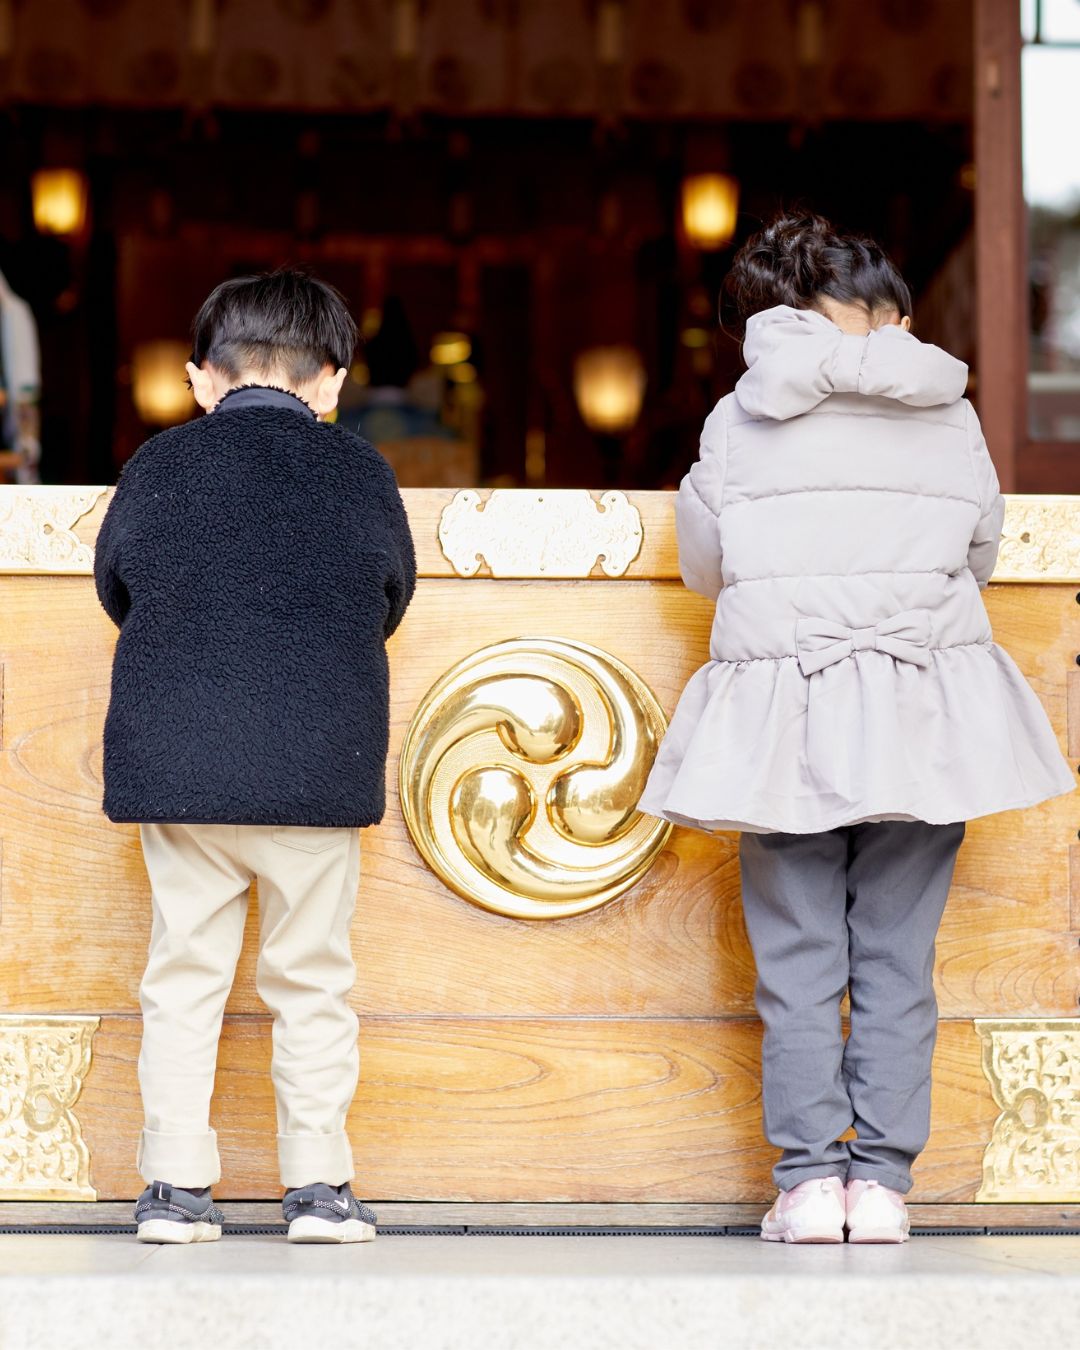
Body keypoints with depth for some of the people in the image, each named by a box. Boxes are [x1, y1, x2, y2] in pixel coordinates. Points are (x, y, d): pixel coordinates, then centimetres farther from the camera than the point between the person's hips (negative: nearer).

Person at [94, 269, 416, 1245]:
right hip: (320, 770, -1)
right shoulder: (359, 470, 0)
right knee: (313, 982, 8)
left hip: (176, 764, 1)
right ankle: (319, 1187, 9)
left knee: (184, 976, 8)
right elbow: (392, 599, 10)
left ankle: (175, 1186, 8)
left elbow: (115, 587, 11)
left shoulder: (158, 465, 1)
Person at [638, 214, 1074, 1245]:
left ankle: (809, 1180, 0)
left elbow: (702, 561, 10)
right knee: (897, 959, 5)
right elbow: (980, 557, 16)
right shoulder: (948, 414, 5)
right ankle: (881, 1180, 4)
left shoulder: (742, 417, 1)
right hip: (923, 709, 1)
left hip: (784, 712, -1)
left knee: (797, 961, 4)